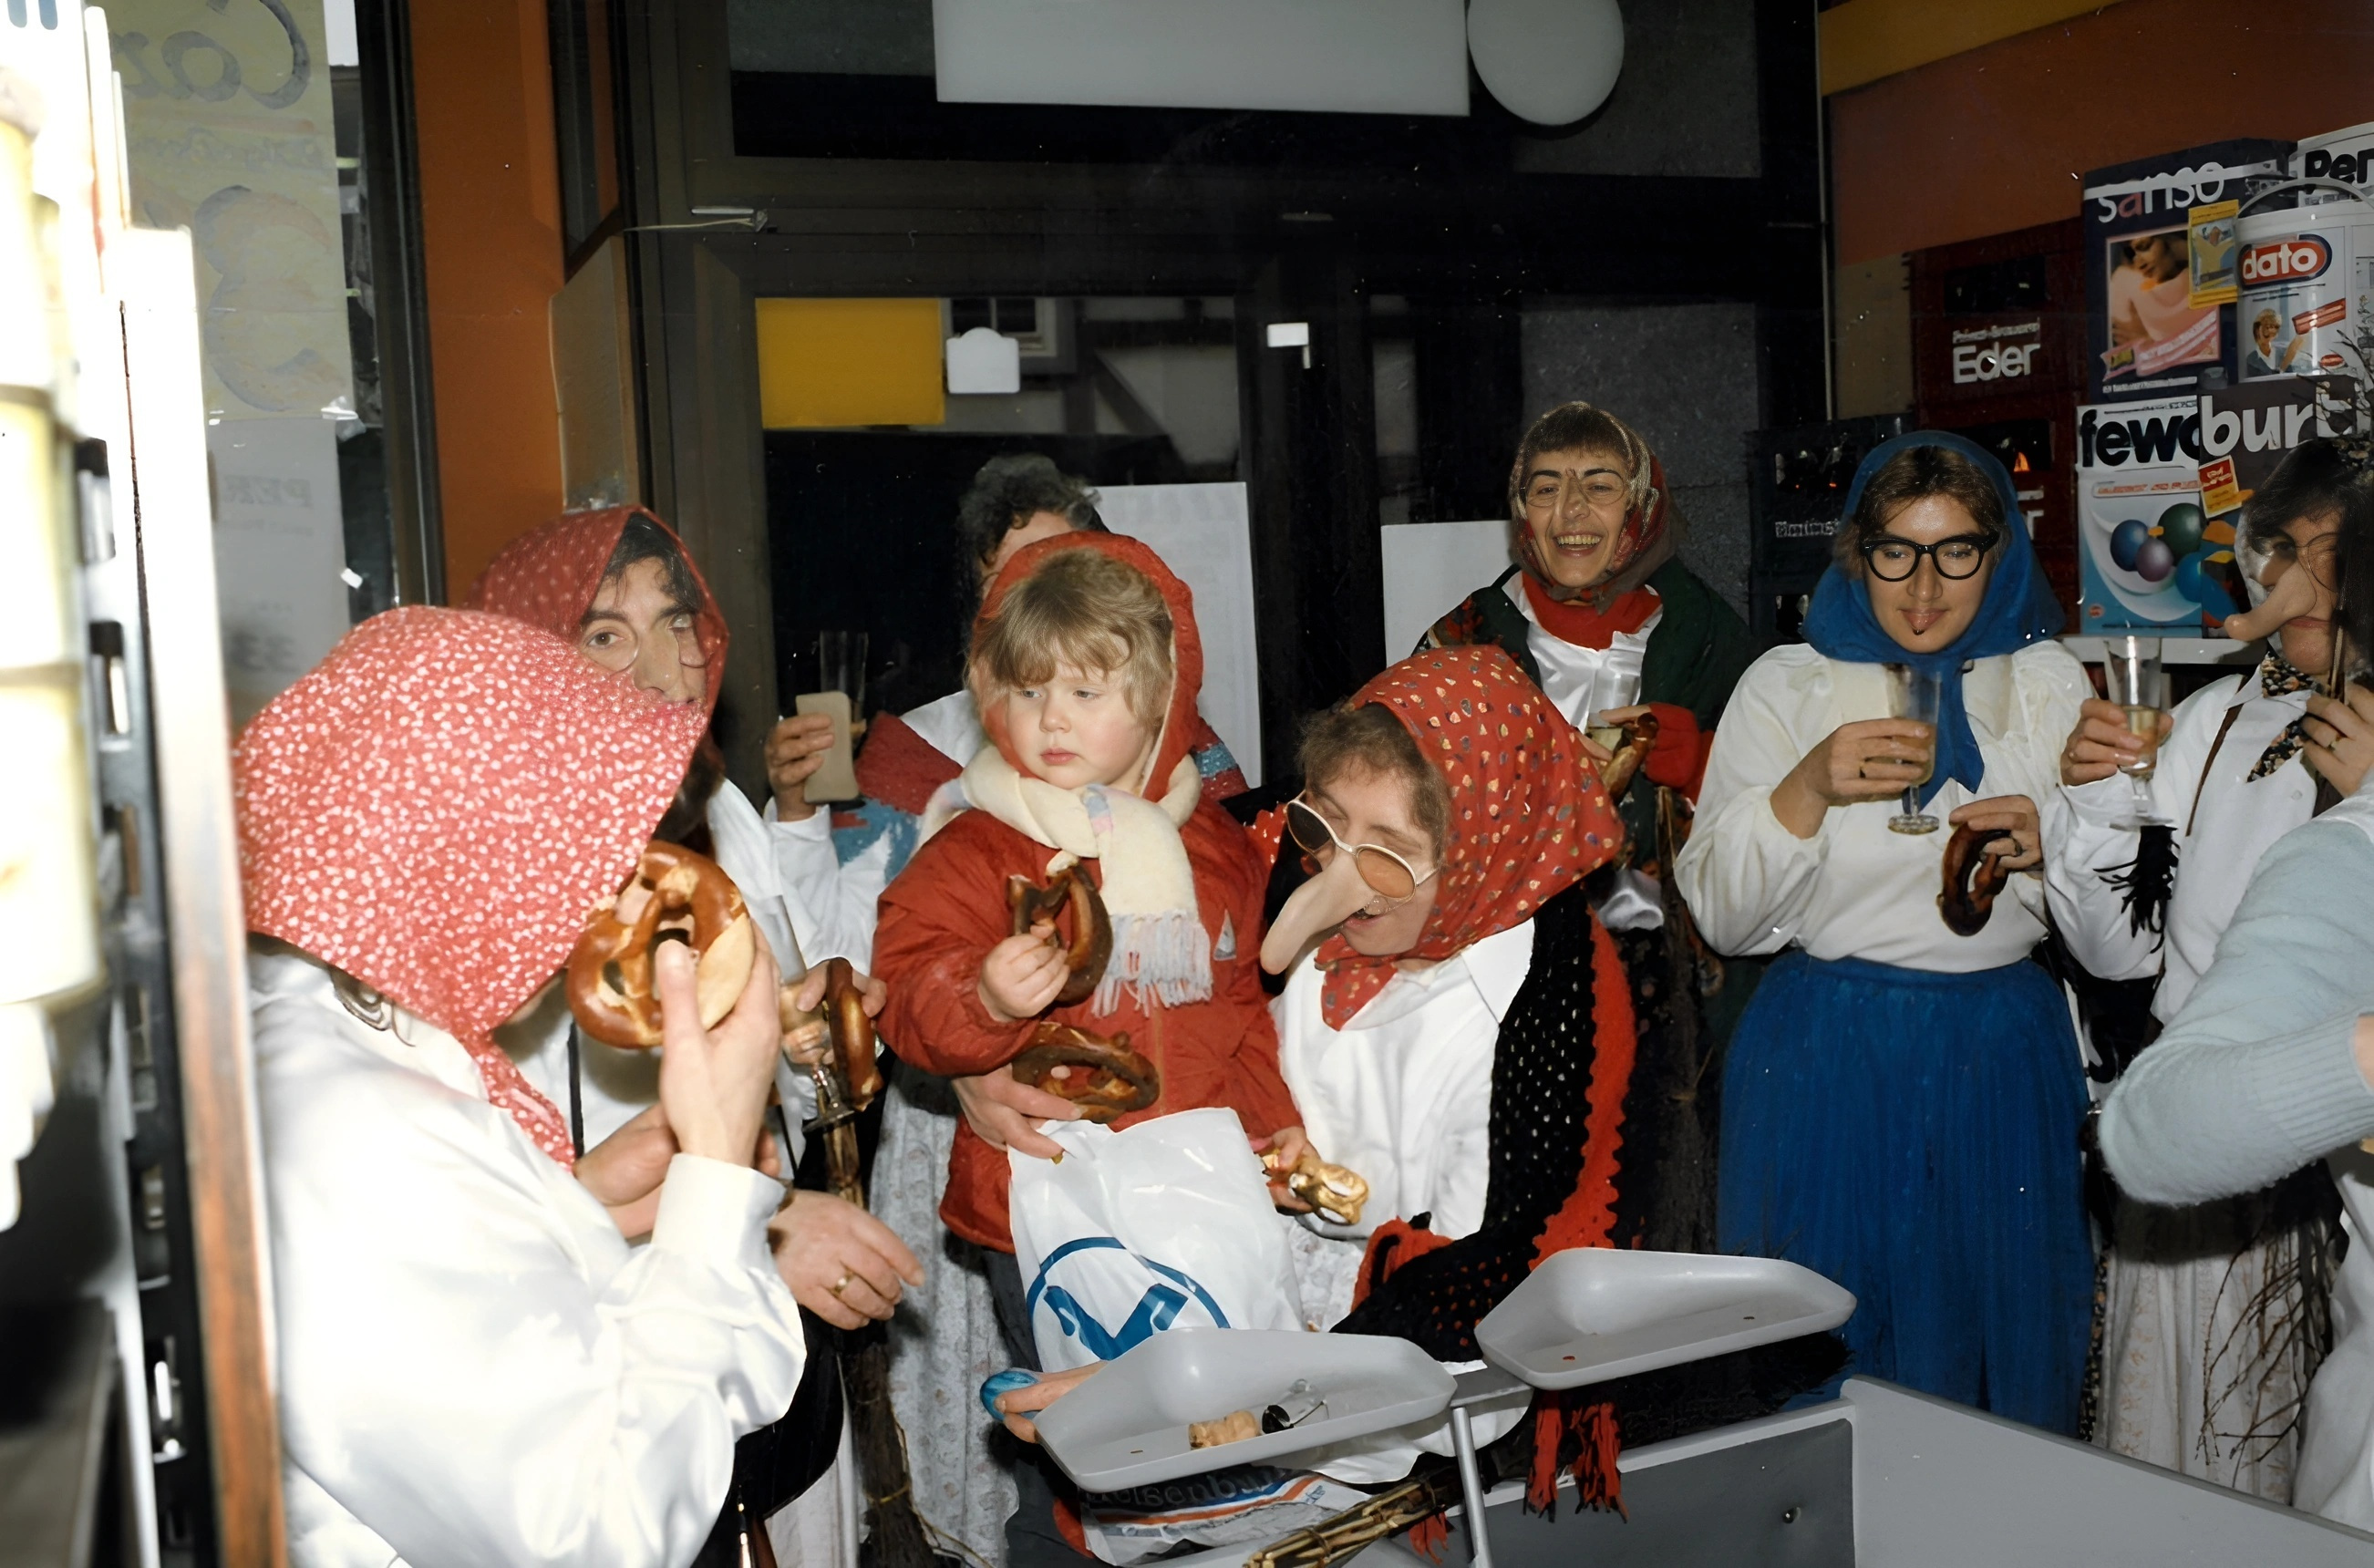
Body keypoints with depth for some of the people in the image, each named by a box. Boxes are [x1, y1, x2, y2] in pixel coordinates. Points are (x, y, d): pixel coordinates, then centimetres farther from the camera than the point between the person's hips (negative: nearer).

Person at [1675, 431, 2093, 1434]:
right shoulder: (1786, 685, 1)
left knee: (2004, 1345, 10)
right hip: (1827, 1065, -2)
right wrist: (1807, 790, -19)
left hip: (2002, 1063, 2)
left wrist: (2053, 847, -13)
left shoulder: (2047, 684, 7)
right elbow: (1720, 916, -4)